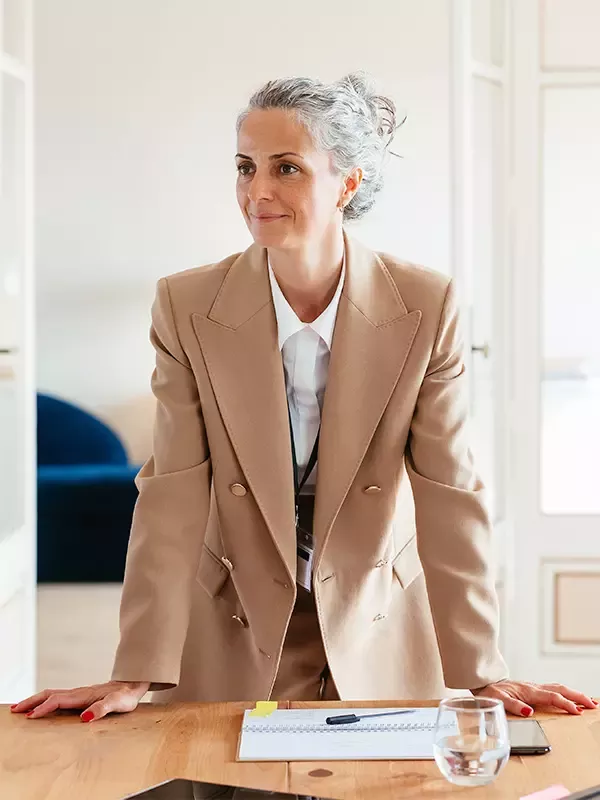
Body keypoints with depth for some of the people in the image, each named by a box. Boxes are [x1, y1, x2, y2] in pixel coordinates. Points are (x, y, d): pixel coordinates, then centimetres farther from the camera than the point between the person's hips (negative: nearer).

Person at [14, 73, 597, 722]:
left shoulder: (428, 306, -13)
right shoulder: (187, 305, -12)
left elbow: (449, 496, -12)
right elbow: (174, 495, -13)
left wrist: (481, 673, -15)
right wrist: (136, 676, -17)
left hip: (380, 641, 0)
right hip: (233, 642, 0)